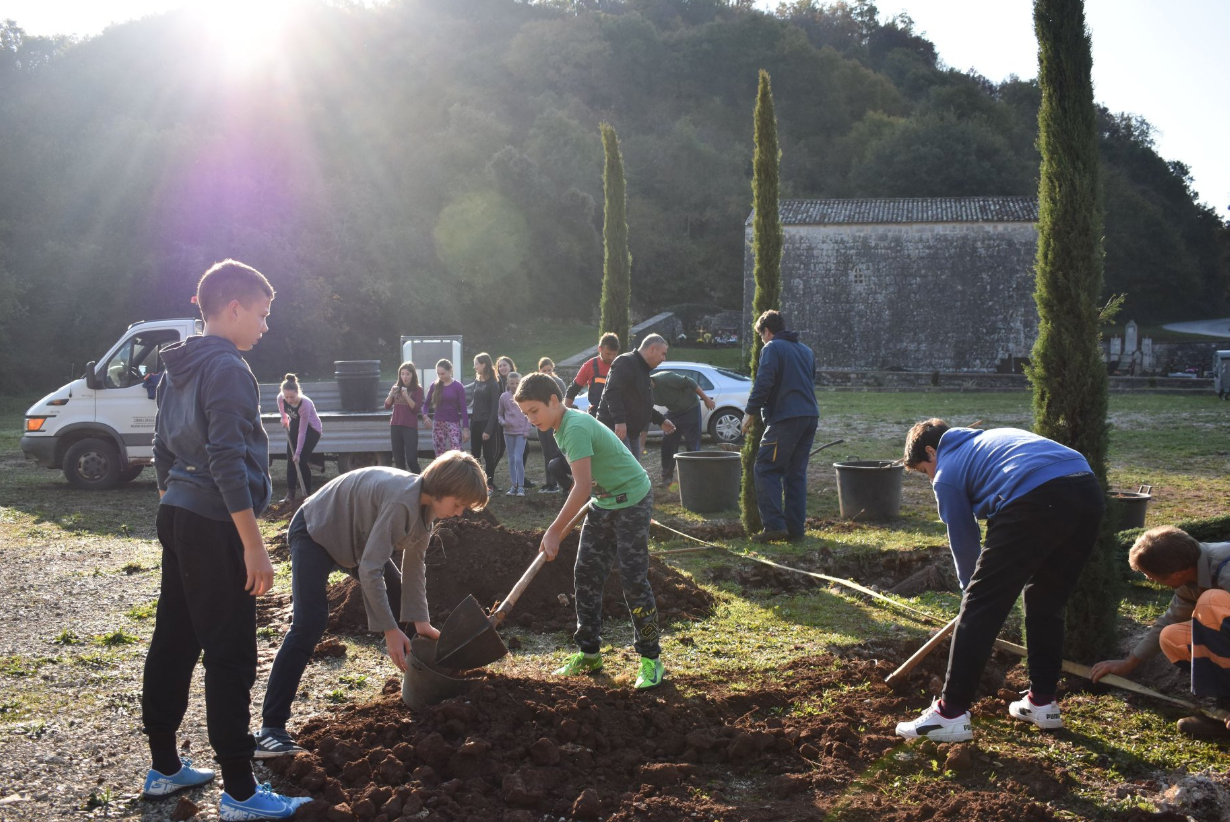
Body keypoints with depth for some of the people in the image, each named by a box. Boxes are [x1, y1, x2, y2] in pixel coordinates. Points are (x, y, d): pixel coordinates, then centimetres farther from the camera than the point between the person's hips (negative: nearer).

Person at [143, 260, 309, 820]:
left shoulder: (178, 370, 15)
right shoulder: (228, 369, -14)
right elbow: (228, 463, -21)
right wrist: (253, 545, -20)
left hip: (176, 518, 10)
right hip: (214, 527, -10)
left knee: (173, 644, 15)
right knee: (230, 658, -5)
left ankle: (164, 769, 26)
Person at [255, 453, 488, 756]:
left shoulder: (426, 505, -8)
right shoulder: (401, 500, -36)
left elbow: (414, 565, 1)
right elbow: (370, 570, -35)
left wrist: (421, 621, -4)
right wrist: (390, 630, -29)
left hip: (356, 536, 9)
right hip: (315, 532, -9)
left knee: (402, 601, 9)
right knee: (309, 624, -22)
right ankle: (271, 728, -20)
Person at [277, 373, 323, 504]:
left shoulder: (305, 404, -37)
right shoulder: (281, 398, -23)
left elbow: (302, 431, -32)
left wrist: (298, 453, -29)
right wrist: (284, 418, -1)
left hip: (312, 429, -6)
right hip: (295, 425, 6)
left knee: (301, 460, -12)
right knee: (290, 459, 1)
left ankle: (307, 493, 2)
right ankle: (290, 494, 5)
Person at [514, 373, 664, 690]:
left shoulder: (575, 427, -25)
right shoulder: (561, 428, 5)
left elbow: (582, 487, -31)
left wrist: (555, 531, -29)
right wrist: (562, 526, 15)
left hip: (632, 500, -10)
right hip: (603, 503, 10)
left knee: (633, 579, -8)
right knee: (586, 574, 6)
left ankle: (650, 659, 3)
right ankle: (589, 653, 15)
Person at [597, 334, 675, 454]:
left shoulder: (643, 369, 21)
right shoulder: (626, 362, -12)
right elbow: (612, 392, -24)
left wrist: (661, 420, 25)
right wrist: (619, 420, -32)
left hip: (632, 431, 11)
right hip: (615, 429, -11)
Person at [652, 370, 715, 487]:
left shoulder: (665, 378, -31)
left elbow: (689, 382, -23)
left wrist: (706, 399, -18)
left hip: (690, 408, -6)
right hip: (673, 412, 6)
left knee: (692, 445, -7)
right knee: (667, 444, 1)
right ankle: (667, 477, 10)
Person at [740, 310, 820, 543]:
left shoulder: (772, 348, -3)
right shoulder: (806, 350, 22)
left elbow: (763, 383, -14)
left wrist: (750, 412, -5)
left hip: (785, 418, -8)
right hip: (810, 416, 8)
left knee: (766, 469, -3)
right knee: (796, 473, 12)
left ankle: (774, 525, -11)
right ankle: (796, 528, 11)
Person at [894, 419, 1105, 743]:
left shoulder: (947, 473, 17)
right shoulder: (994, 437, 36)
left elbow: (964, 543, 19)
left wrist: (973, 589, 34)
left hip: (1038, 501, -8)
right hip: (1090, 494, 8)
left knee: (979, 608, 1)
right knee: (1046, 603, 24)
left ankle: (952, 713, 3)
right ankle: (1043, 702, 30)